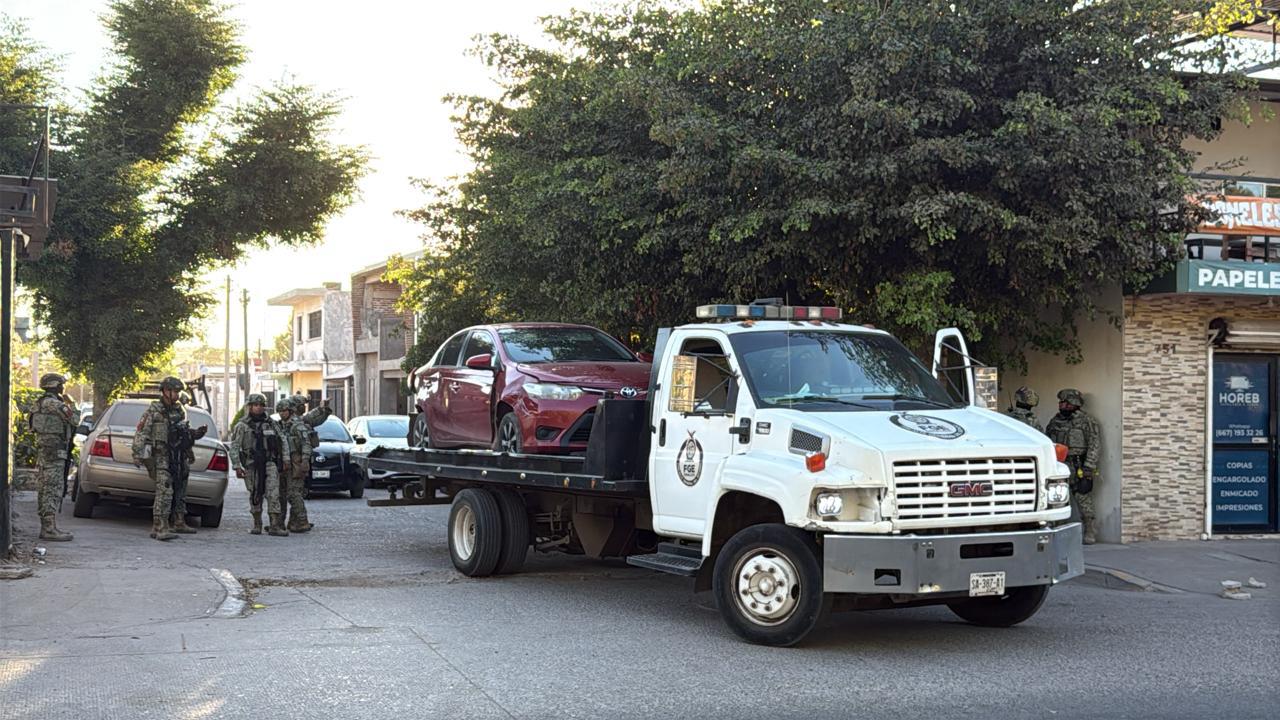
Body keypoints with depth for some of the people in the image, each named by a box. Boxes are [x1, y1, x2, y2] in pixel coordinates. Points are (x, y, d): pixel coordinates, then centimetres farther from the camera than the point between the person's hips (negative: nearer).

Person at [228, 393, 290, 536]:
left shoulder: (271, 423, 10)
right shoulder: (242, 426, 1)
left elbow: (283, 441, 14)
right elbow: (234, 447, -1)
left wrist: (285, 459, 7)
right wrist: (237, 466, -8)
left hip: (270, 463, 1)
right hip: (252, 465, -1)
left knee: (273, 494, -10)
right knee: (255, 495, 6)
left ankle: (275, 526, -14)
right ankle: (257, 524, 19)